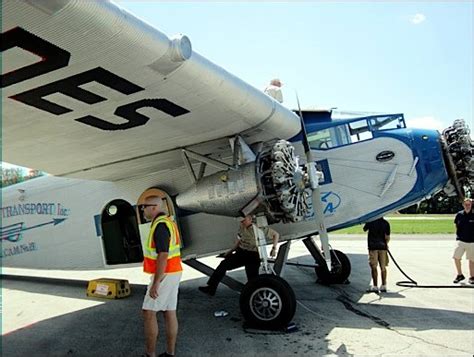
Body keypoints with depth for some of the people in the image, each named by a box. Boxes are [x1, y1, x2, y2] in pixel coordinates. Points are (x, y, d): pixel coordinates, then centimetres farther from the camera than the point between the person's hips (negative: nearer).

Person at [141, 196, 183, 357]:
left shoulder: (160, 225, -20)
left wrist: (155, 283, -23)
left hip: (164, 276, -10)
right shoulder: (167, 223, 12)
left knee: (148, 313, 0)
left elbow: (163, 256, -25)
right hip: (173, 273, 10)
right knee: (169, 313, 11)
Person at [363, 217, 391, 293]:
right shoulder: (386, 223, 0)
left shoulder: (370, 221, -5)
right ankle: (383, 286, 18)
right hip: (383, 247, 3)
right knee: (383, 267, 11)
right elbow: (387, 237, 0)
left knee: (374, 267, 0)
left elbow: (364, 229, 12)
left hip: (373, 247, -3)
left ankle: (375, 286, 0)